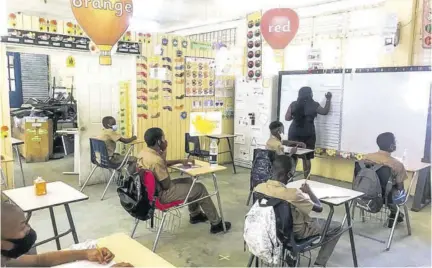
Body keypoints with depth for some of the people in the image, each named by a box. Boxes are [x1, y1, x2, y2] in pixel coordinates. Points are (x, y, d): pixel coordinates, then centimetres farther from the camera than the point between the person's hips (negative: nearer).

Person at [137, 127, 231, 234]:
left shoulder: (143, 152, -2)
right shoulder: (156, 160, -31)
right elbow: (167, 185, -22)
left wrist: (180, 161, 12)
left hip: (150, 190, 10)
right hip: (160, 194, -10)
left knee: (188, 181, 24)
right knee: (200, 188, 0)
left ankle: (195, 215, 39)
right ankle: (216, 224, 13)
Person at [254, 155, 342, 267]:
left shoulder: (259, 188, -18)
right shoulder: (293, 194, -35)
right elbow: (319, 208, -19)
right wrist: (309, 191, -2)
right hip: (296, 232, -6)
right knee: (337, 226, 13)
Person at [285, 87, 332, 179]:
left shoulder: (293, 104, 0)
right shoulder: (314, 105, -3)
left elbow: (287, 118, 1)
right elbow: (325, 111, 13)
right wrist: (328, 99, 24)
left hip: (294, 134, 1)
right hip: (308, 135, -1)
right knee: (306, 158, 7)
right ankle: (306, 179, 13)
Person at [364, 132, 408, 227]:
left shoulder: (367, 157, -10)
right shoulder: (397, 164, -22)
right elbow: (400, 188, -12)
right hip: (385, 198, -4)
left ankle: (394, 214, 42)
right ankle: (394, 215, 40)